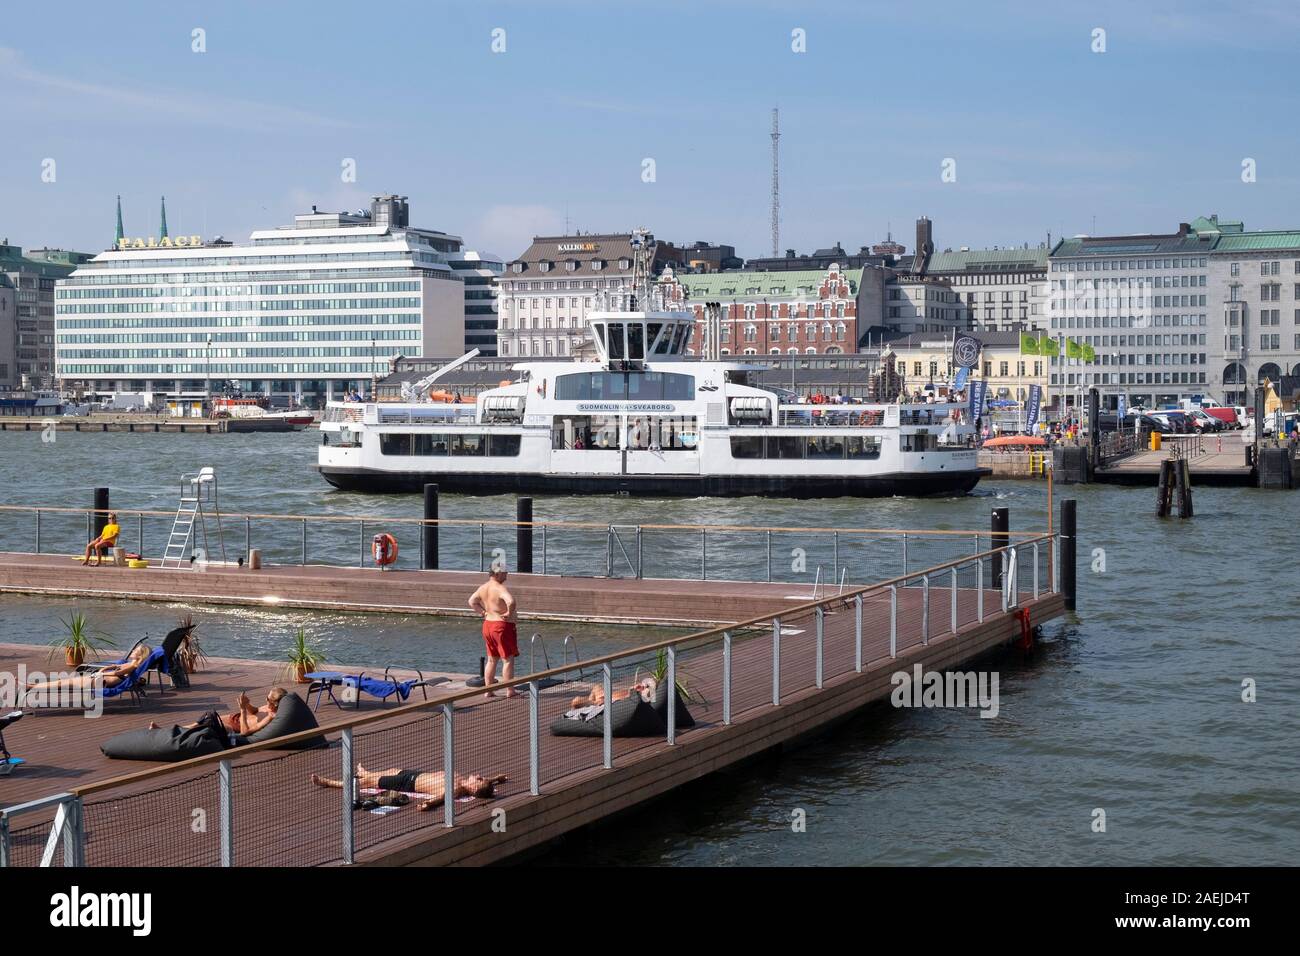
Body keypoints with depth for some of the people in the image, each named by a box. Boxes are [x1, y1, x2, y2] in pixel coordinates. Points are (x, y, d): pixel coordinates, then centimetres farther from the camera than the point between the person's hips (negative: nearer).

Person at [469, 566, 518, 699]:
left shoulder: (483, 587, 7)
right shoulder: (500, 588, -19)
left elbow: (472, 601, 16)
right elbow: (511, 601, -35)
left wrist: (483, 612, 12)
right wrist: (510, 613, -19)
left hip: (487, 624, 8)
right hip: (503, 625, -8)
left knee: (491, 660, 16)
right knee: (508, 660, -1)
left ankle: (488, 690, 18)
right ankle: (510, 692, 0)